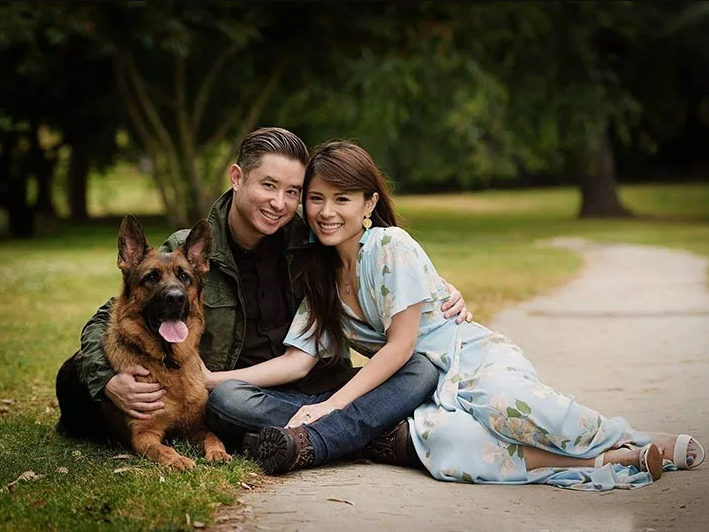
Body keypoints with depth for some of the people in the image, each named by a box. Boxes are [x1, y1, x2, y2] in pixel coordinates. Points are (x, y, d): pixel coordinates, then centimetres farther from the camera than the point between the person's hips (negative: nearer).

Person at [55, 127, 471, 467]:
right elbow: (106, 322, 0)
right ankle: (379, 435, -32)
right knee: (225, 398, -37)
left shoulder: (309, 241, 3)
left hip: (323, 384, 3)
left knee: (423, 370, -19)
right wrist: (109, 381, -21)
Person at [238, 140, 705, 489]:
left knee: (505, 405, -42)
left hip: (477, 357, -4)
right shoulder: (320, 278, 12)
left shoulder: (390, 246, -8)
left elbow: (400, 344, -12)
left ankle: (639, 445, -20)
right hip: (428, 393, 4)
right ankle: (604, 463, -34)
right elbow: (297, 360, 5)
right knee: (436, 440, -36)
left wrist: (332, 404, -16)